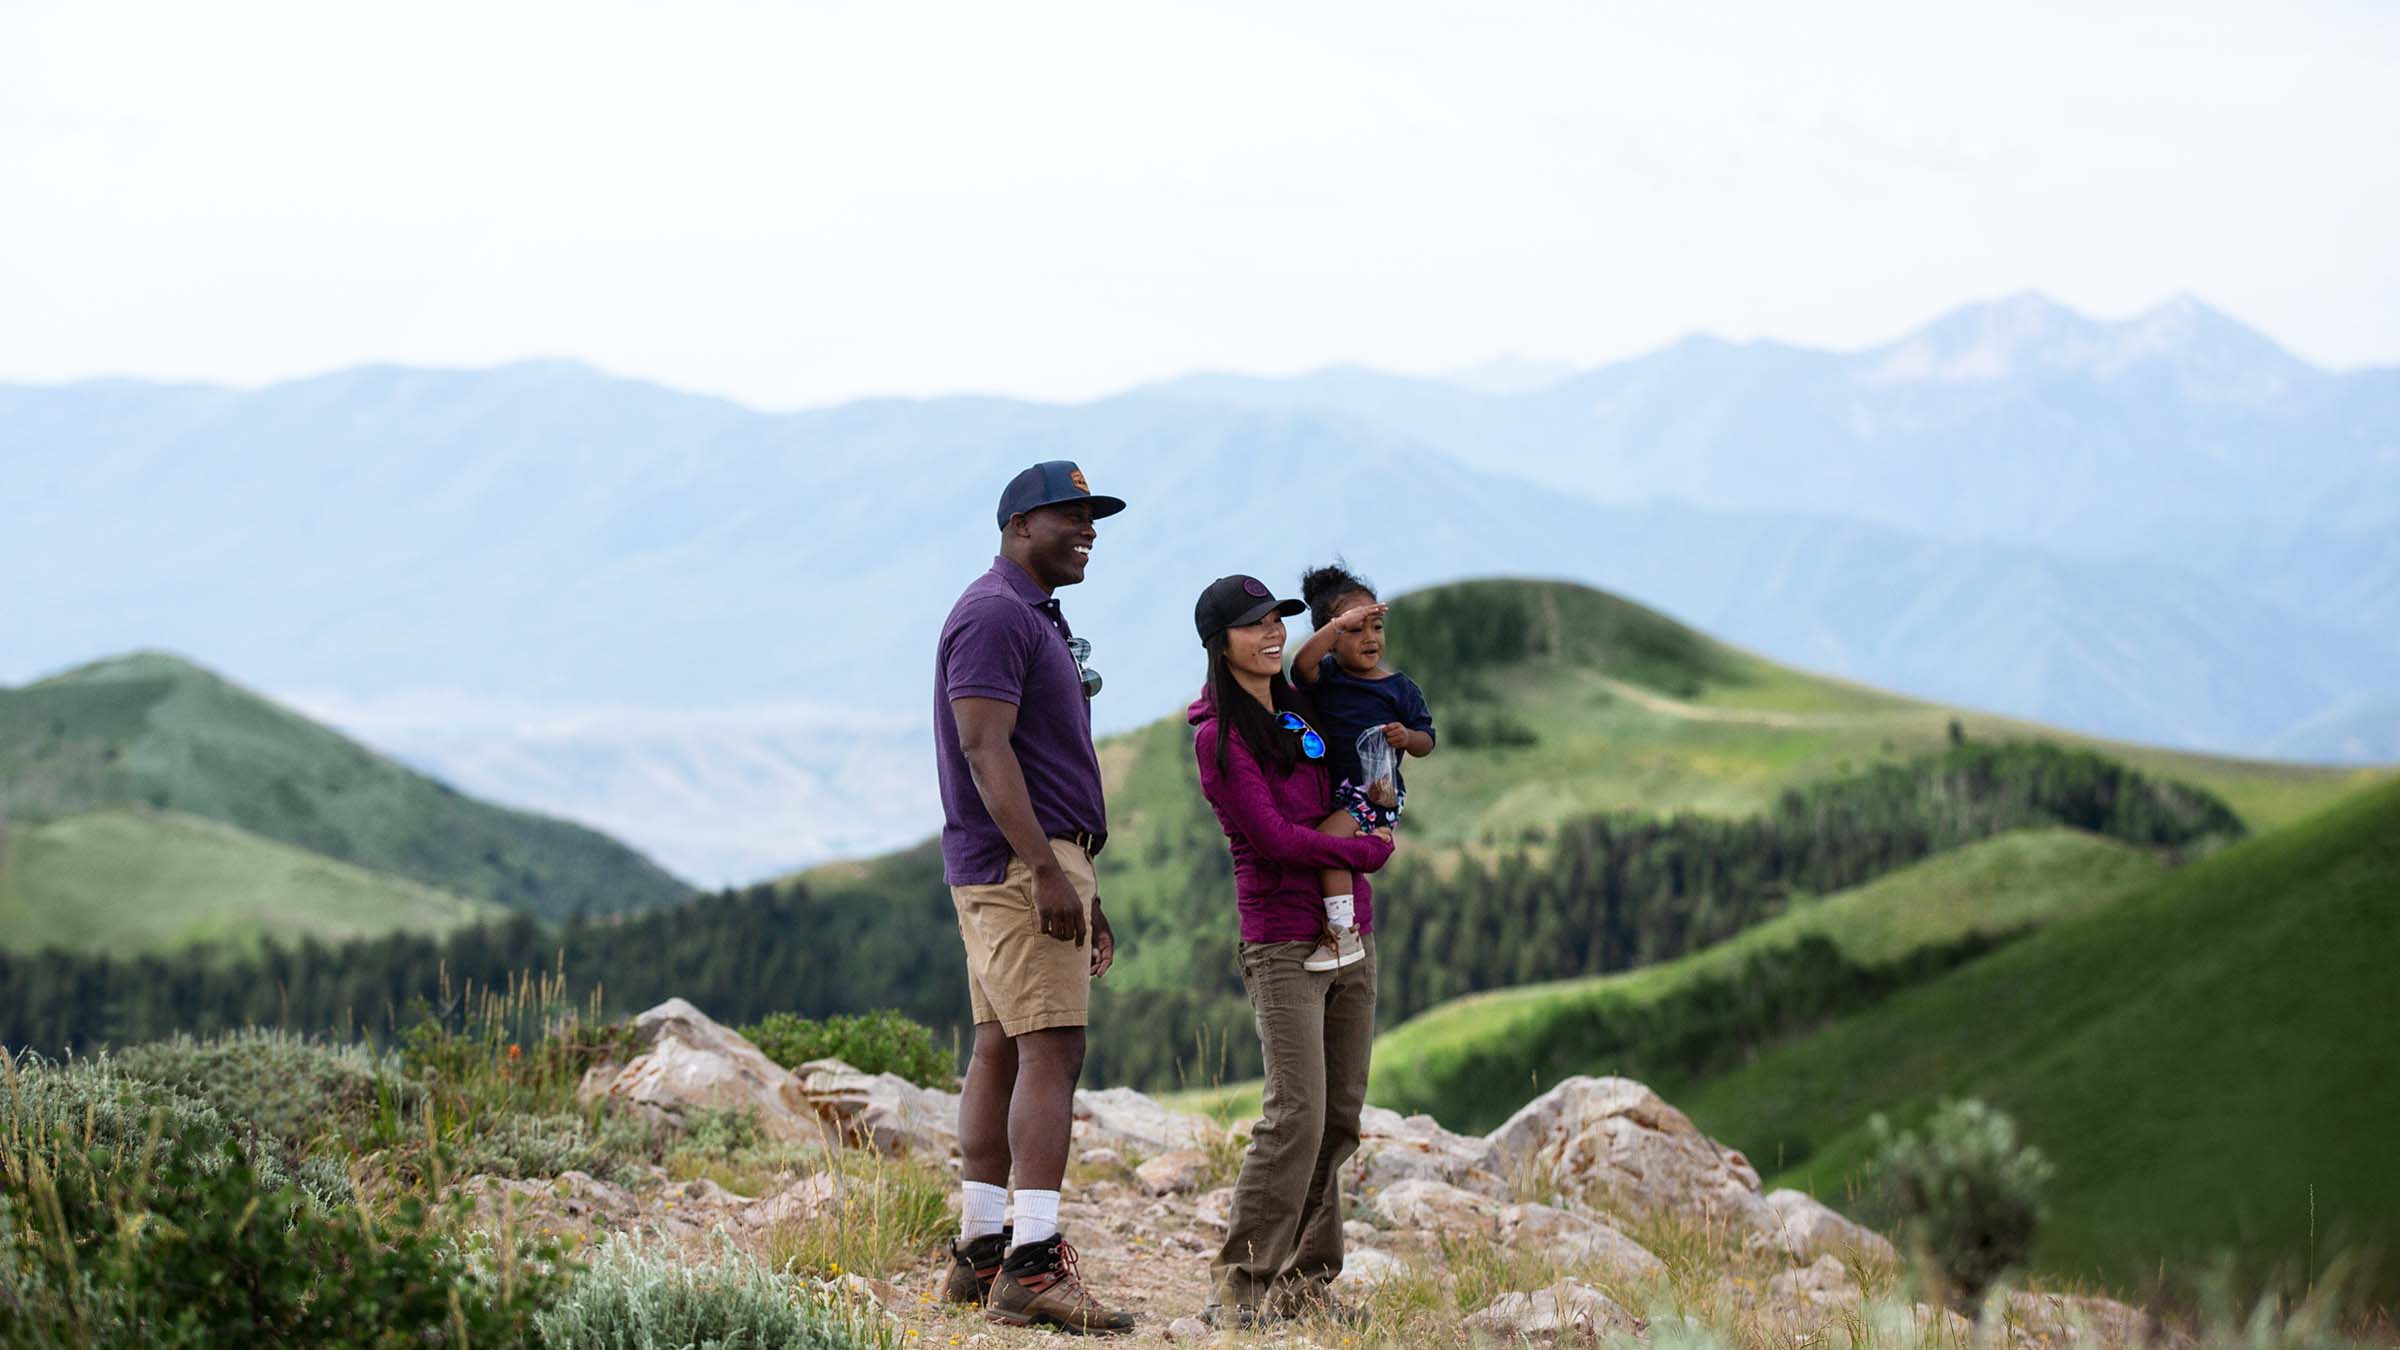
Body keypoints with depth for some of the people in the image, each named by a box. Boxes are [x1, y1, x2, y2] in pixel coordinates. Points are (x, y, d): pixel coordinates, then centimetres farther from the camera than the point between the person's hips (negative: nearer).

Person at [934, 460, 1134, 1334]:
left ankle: (981, 1253, 12)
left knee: (1000, 1051, 9)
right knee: (1051, 1051, -15)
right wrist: (1047, 873, -25)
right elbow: (984, 749, -20)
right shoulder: (995, 614, -11)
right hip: (1018, 866, -10)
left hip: (1040, 867, 10)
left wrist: (1084, 896, 23)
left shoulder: (1036, 620, 22)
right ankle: (1032, 1265, -19)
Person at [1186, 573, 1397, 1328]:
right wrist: (1371, 850, -4)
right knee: (1297, 1115, -14)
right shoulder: (1219, 735, -8)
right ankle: (1239, 1285, -8)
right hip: (1284, 944, -7)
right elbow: (1274, 837, -13)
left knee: (1341, 1117, 5)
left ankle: (1305, 1281, 11)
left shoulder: (1298, 709, 14)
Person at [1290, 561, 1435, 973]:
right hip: (1332, 788, 6)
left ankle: (1343, 933, -30)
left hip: (1377, 790, -6)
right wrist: (1339, 623, -31)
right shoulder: (1326, 676, 3)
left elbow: (1426, 742, 5)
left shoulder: (1400, 688, 1)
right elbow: (1302, 665, -21)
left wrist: (1407, 737, -19)